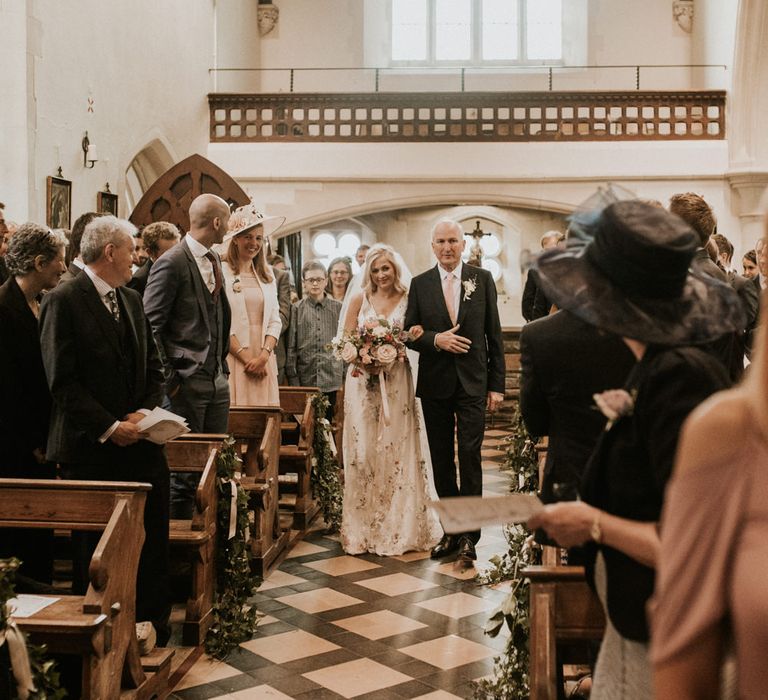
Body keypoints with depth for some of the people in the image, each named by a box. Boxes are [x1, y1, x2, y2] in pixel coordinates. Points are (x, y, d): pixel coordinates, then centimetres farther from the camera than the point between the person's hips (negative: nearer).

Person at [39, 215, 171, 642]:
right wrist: (108, 427, -17)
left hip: (140, 443, 6)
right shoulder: (63, 301, -10)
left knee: (152, 540, 8)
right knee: (95, 552, 6)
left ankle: (153, 624, 21)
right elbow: (62, 382, -15)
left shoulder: (132, 300, 13)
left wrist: (147, 410, -3)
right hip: (91, 449, -6)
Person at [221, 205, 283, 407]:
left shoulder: (267, 274, 15)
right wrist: (246, 358, -10)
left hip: (264, 361, 5)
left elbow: (275, 320, 10)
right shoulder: (221, 272, -2)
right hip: (233, 360, -4)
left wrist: (263, 356, -5)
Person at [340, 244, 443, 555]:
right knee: (363, 453, 3)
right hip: (363, 381, 1)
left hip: (397, 383, -1)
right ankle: (363, 528, 13)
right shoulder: (359, 298, 5)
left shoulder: (408, 300, 3)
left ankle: (400, 528, 11)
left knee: (398, 451, 1)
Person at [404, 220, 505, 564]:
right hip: (434, 383, 2)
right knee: (441, 461, 9)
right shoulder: (420, 284, 5)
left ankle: (469, 534, -1)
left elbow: (494, 334, 3)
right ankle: (452, 529, 20)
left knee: (470, 456, -8)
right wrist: (435, 340, -15)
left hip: (473, 382, -2)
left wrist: (497, 384, -1)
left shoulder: (482, 279, 3)